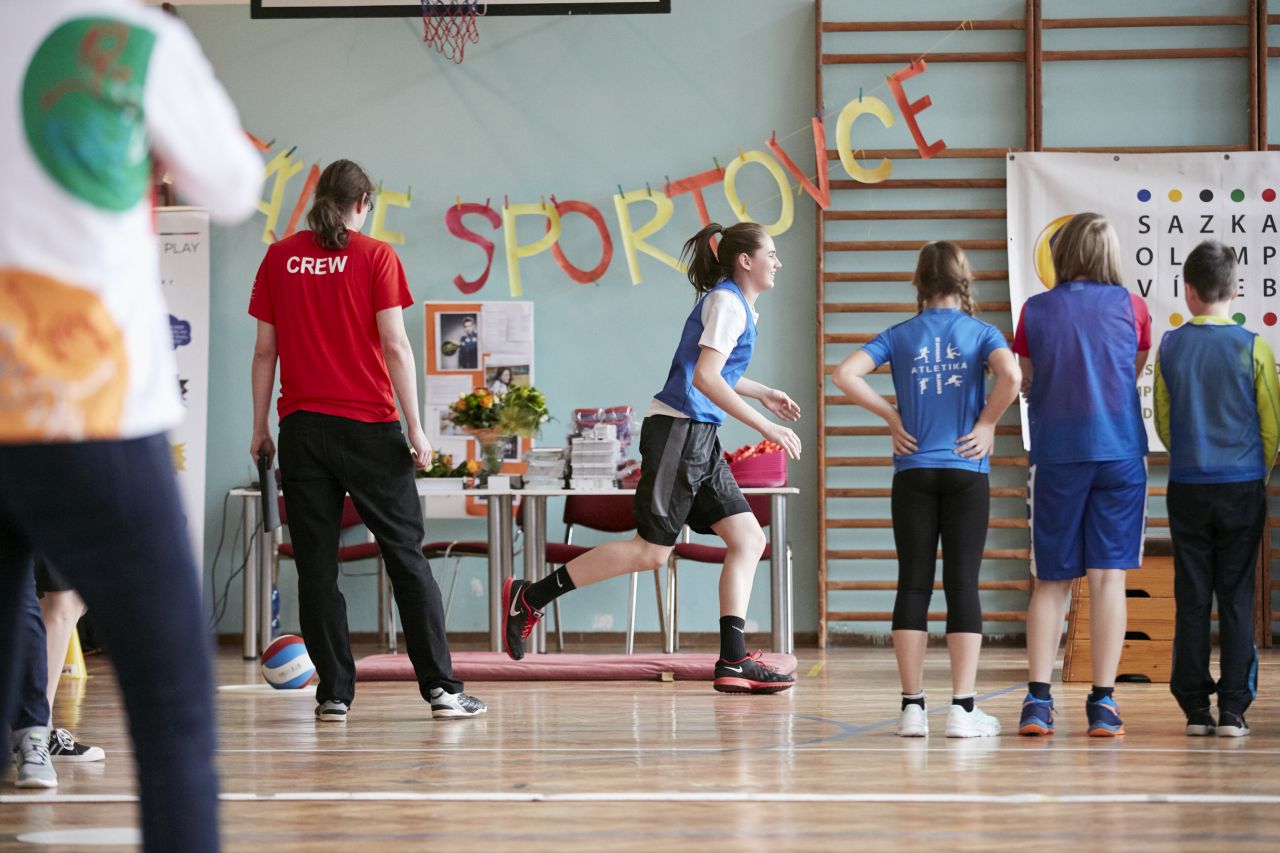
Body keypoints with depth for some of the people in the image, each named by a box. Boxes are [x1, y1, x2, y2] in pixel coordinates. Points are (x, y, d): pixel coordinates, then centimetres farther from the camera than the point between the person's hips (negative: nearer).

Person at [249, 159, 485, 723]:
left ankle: (334, 693, 4)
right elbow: (395, 347, -7)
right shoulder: (375, 256, -3)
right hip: (368, 427, -2)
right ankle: (441, 688, 4)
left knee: (316, 565, 5)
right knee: (406, 556, 5)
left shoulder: (280, 258, 5)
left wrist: (260, 427, 12)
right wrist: (415, 427, -4)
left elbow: (265, 350, 6)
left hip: (302, 426, 2)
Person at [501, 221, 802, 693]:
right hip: (679, 429, -10)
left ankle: (733, 661, -1)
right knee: (650, 550, -9)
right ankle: (529, 597, -2)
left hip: (700, 440, 10)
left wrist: (763, 393, 35)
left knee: (748, 539, 2)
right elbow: (705, 378, -23)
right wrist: (766, 427, -23)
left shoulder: (738, 305, 19)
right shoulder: (726, 302, -11)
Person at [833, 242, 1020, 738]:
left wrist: (891, 417, 2)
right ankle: (962, 708, -4)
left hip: (913, 473, 2)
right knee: (962, 585, -1)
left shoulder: (900, 336, 6)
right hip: (966, 473, -1)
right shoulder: (981, 333, 2)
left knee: (913, 585, 4)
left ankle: (913, 706, 3)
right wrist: (987, 423, -4)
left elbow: (845, 375, -6)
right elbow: (1010, 375, -19)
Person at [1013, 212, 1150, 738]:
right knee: (1108, 576, 0)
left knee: (1052, 581, 7)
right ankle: (1103, 704, -4)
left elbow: (1025, 385, 8)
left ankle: (1038, 699, -1)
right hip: (1119, 452, -1)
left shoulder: (1035, 311, 0)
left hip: (1055, 454, 1)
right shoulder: (1131, 307, 1)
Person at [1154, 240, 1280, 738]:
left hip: (1187, 488, 1)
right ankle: (1233, 708, 0)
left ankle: (1195, 707, 7)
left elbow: (1163, 423, 8)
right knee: (1237, 597, 3)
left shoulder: (1170, 347, -1)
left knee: (1191, 599, 6)